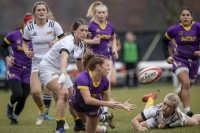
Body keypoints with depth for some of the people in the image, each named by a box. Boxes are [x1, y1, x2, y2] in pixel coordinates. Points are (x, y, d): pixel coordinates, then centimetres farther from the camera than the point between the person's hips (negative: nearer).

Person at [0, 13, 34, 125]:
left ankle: (14, 117, 28)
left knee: (23, 98, 0)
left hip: (28, 72, 2)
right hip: (14, 70, -2)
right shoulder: (13, 35, -6)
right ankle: (10, 105, 16)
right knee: (18, 93, -21)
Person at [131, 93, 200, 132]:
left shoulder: (179, 117, -48)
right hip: (157, 120, 0)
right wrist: (139, 128, -70)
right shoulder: (156, 110, -48)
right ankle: (151, 98, 46)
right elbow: (134, 120, -47)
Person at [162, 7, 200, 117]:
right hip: (179, 60, -3)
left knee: (186, 88, 13)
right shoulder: (174, 29, -5)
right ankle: (187, 111, -30)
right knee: (186, 83, -25)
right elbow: (164, 41, 11)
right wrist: (167, 56, 1)